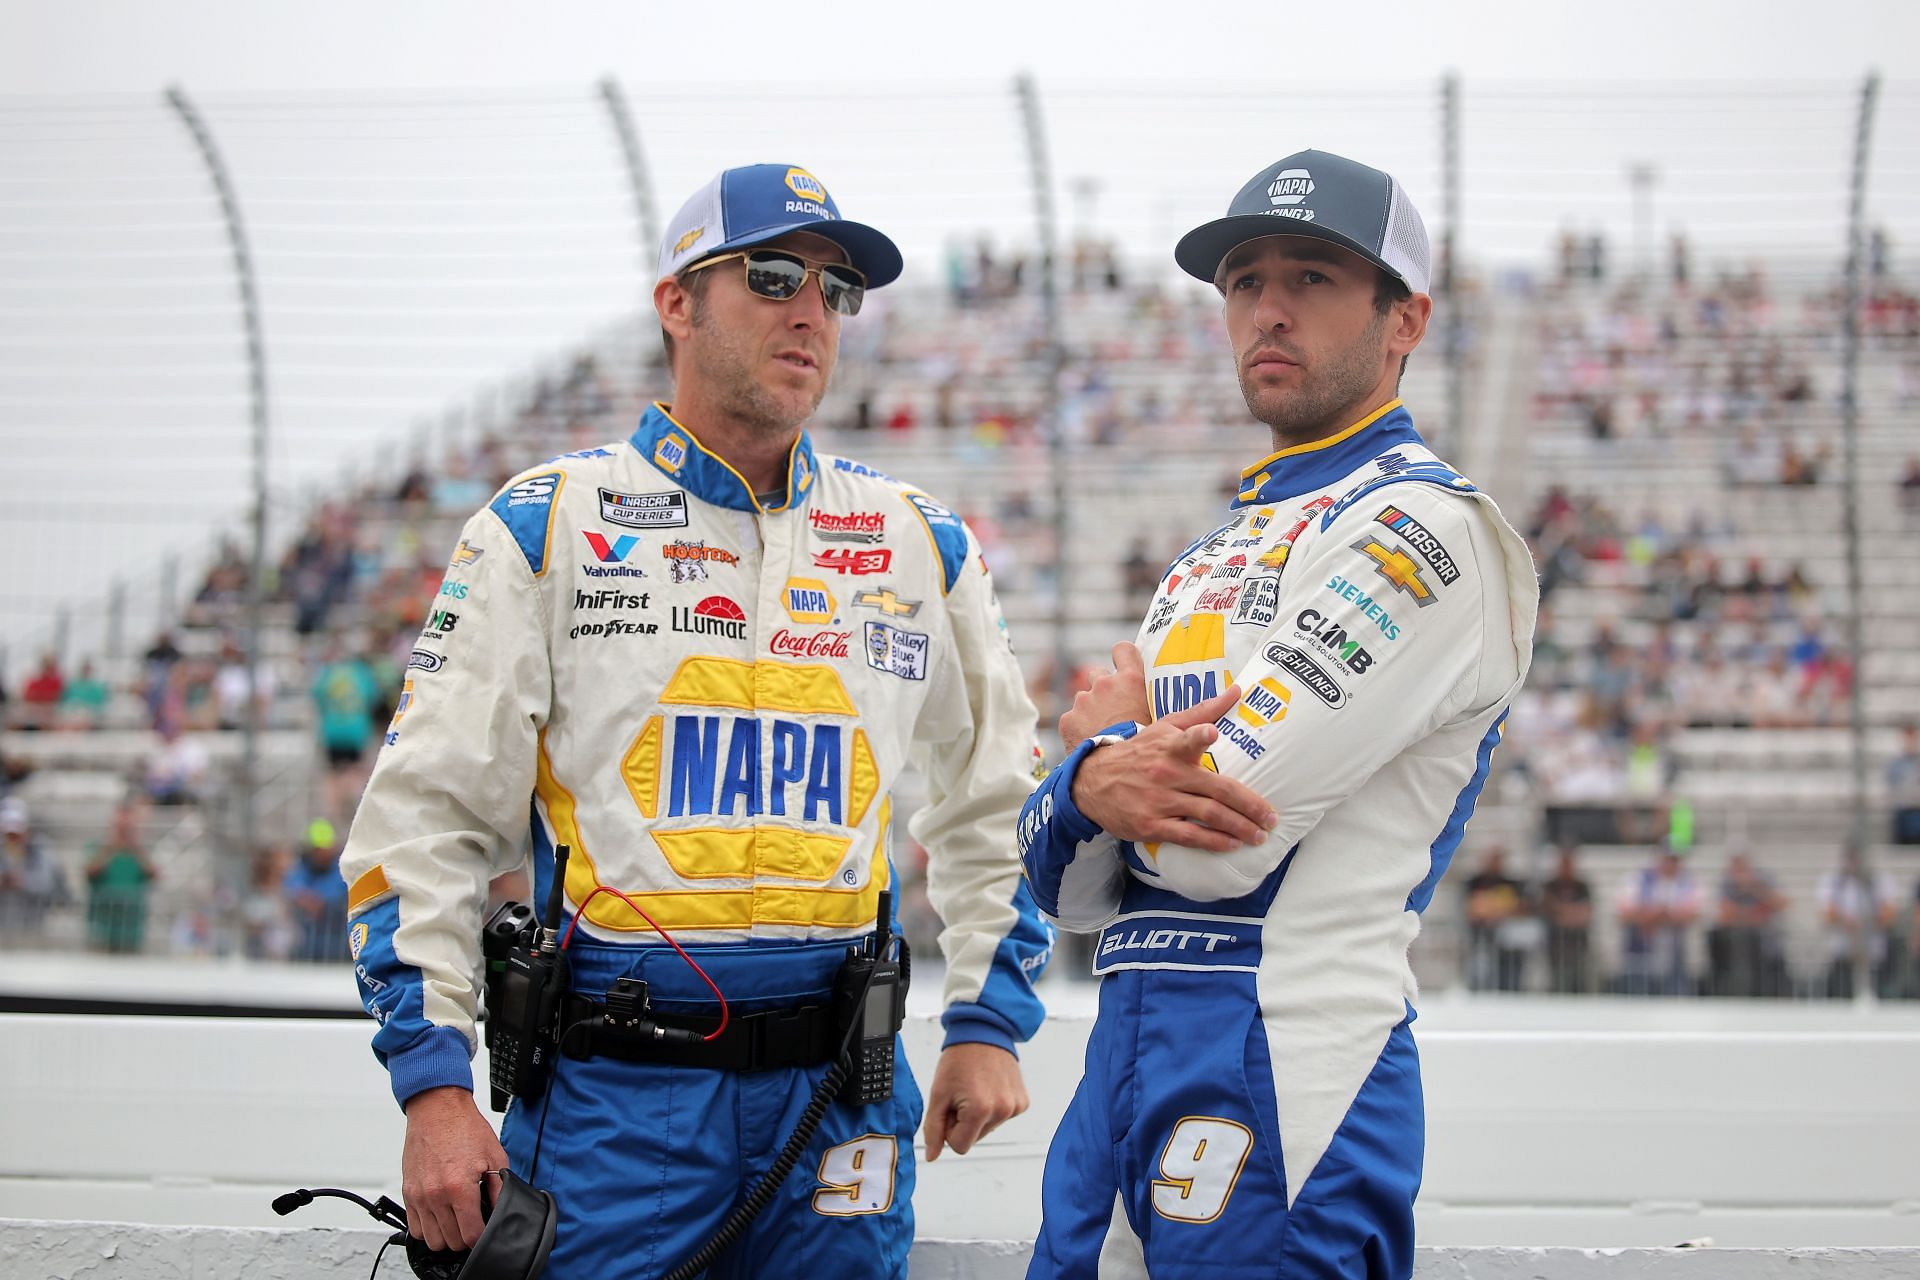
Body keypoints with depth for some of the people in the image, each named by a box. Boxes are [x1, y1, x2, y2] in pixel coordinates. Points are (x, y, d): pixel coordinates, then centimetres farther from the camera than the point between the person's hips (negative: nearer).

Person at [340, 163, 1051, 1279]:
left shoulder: (922, 545, 11)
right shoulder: (545, 528, 1)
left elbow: (993, 800, 21)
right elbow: (426, 818, -1)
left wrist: (987, 1021, 11)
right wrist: (435, 1084, -8)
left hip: (836, 1093, 3)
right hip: (608, 1092, -2)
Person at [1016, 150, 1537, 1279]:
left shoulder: (1422, 528, -7)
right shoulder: (1210, 563, 21)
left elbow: (1216, 836, -15)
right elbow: (1068, 888, 13)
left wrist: (1107, 737, 6)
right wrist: (1099, 789, -11)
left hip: (1283, 1080, -8)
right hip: (1126, 1062, 8)